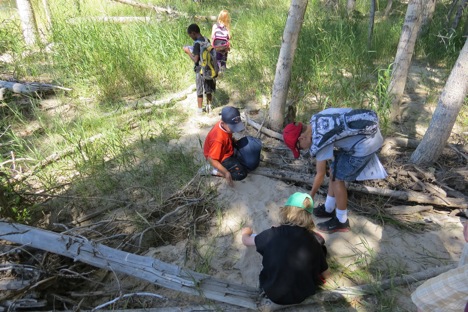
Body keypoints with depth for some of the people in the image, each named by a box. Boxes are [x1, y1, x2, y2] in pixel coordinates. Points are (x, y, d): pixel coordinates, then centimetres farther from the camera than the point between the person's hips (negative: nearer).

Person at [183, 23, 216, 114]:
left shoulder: (197, 43, -19)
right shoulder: (207, 40, 4)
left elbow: (195, 60, -23)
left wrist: (188, 52, -8)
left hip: (200, 70, -7)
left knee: (199, 91, 6)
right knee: (209, 89, 16)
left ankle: (200, 110, 15)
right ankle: (208, 107, 28)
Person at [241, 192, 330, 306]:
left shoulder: (271, 234, -18)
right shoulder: (313, 241, -16)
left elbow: (246, 241, 2)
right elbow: (326, 275, -2)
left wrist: (246, 233, 26)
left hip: (272, 293, 0)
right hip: (302, 294, 0)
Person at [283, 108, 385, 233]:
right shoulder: (315, 120, -2)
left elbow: (320, 175, -11)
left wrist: (310, 197, 4)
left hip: (366, 144, -9)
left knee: (337, 177, -2)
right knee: (334, 170, 15)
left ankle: (341, 222, 13)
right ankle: (329, 209, 31)